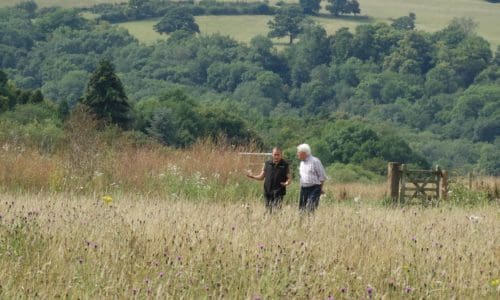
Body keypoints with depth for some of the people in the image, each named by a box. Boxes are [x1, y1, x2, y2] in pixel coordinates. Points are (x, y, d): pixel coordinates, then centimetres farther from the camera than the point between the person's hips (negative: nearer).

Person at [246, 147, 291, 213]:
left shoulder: (285, 165, 1)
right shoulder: (267, 164, 9)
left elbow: (289, 178, 3)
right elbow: (261, 177, 13)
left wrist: (287, 183, -21)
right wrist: (252, 176, -5)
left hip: (278, 193, -4)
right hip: (268, 192, 4)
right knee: (268, 211, 7)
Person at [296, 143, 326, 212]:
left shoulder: (315, 161, -8)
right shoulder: (302, 162, 16)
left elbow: (322, 176, -6)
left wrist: (321, 188, -6)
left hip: (314, 188, -8)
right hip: (304, 188, 8)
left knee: (310, 209, -18)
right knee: (302, 208, 4)